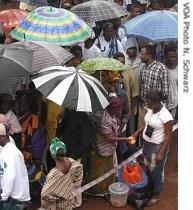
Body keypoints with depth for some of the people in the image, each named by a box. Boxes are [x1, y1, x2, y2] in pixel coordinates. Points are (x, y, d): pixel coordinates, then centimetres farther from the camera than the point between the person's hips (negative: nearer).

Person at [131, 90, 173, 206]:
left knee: (156, 171, 10)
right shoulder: (150, 110, -4)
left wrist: (161, 153, -20)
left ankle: (157, 194, 31)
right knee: (147, 168, 23)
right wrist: (137, 132, 0)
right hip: (146, 143, 7)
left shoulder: (166, 116, -27)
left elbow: (168, 137, -21)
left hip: (157, 147, -7)